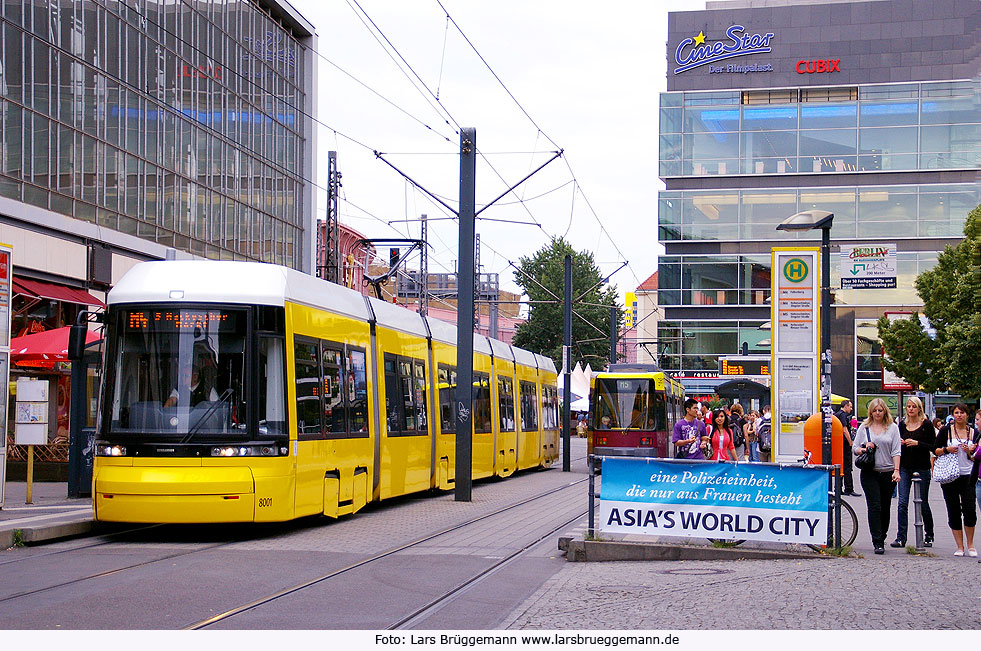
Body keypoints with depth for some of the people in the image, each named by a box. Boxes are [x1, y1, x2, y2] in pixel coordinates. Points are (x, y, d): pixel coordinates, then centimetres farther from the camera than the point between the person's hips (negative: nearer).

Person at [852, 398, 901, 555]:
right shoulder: (864, 427, 8)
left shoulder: (892, 427, 6)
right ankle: (878, 543, -10)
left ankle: (881, 538, 24)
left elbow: (896, 451, 1)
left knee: (885, 508, 8)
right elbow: (854, 448, 12)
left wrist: (896, 470, -9)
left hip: (888, 473, 1)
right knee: (874, 506, -9)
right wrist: (864, 449, -10)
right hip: (870, 473, -1)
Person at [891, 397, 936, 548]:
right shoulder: (902, 424, 9)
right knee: (902, 503, -6)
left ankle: (929, 536, 23)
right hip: (905, 468, 3)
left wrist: (917, 443, -17)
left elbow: (933, 446, -5)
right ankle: (901, 538, -6)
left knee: (923, 503, 6)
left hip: (922, 468, -3)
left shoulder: (926, 424, -3)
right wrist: (900, 443, -2)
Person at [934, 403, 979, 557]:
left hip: (967, 476, 0)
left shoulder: (974, 432, 7)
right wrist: (946, 449, -11)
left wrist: (970, 452, -10)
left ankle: (970, 545, 6)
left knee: (969, 510, -10)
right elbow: (936, 451, 7)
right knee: (954, 512, 2)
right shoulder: (945, 431, 4)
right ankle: (960, 546, 9)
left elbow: (976, 458, 10)